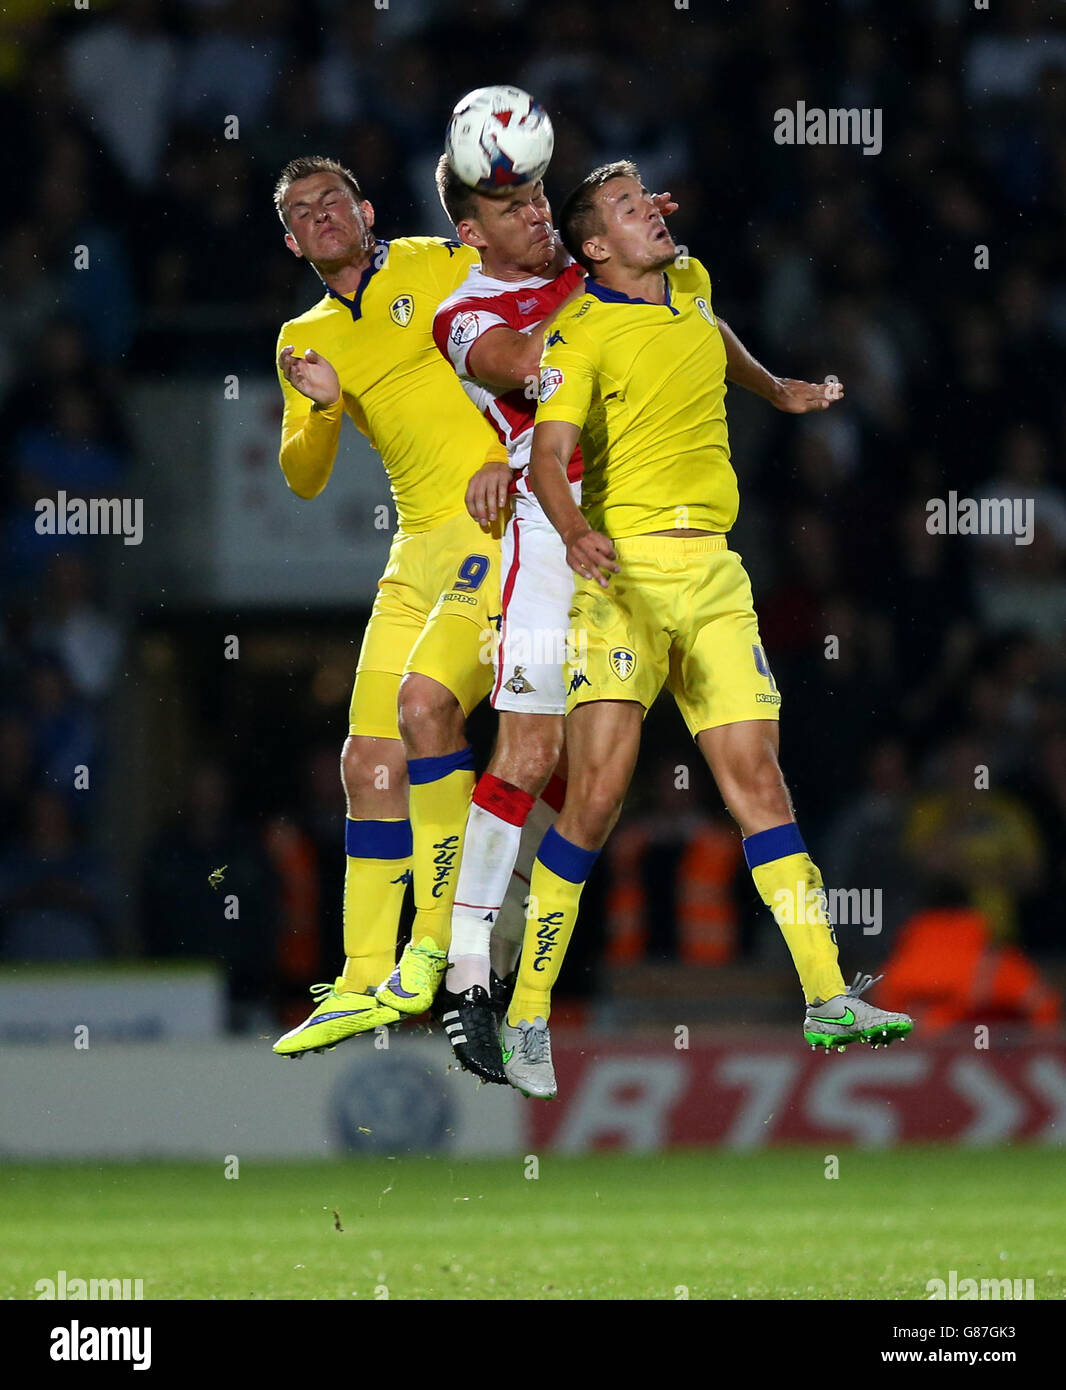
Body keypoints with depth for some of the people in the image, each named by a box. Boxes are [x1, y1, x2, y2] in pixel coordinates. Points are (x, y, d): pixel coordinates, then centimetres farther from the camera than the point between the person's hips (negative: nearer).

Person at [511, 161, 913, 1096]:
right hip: (625, 566, -6)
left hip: (714, 570, 6)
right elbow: (547, 457, -17)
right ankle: (529, 1015, -9)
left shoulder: (688, 285, 15)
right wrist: (572, 531, -36)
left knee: (757, 777, 1)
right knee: (598, 791, -14)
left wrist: (778, 391, 53)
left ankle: (828, 998, -1)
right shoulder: (581, 334, -7)